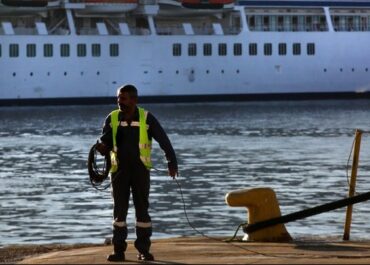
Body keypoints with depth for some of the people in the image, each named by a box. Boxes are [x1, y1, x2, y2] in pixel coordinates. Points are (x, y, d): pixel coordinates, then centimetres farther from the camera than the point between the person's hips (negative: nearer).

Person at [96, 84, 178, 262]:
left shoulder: (146, 118, -6)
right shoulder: (112, 119, 0)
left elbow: (163, 140, -1)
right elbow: (105, 143, 2)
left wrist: (172, 162, -4)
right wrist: (102, 148, -21)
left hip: (140, 169, -2)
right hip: (119, 170, 2)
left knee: (142, 209, 2)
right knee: (119, 210, 4)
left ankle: (143, 249, 7)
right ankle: (118, 249, 8)